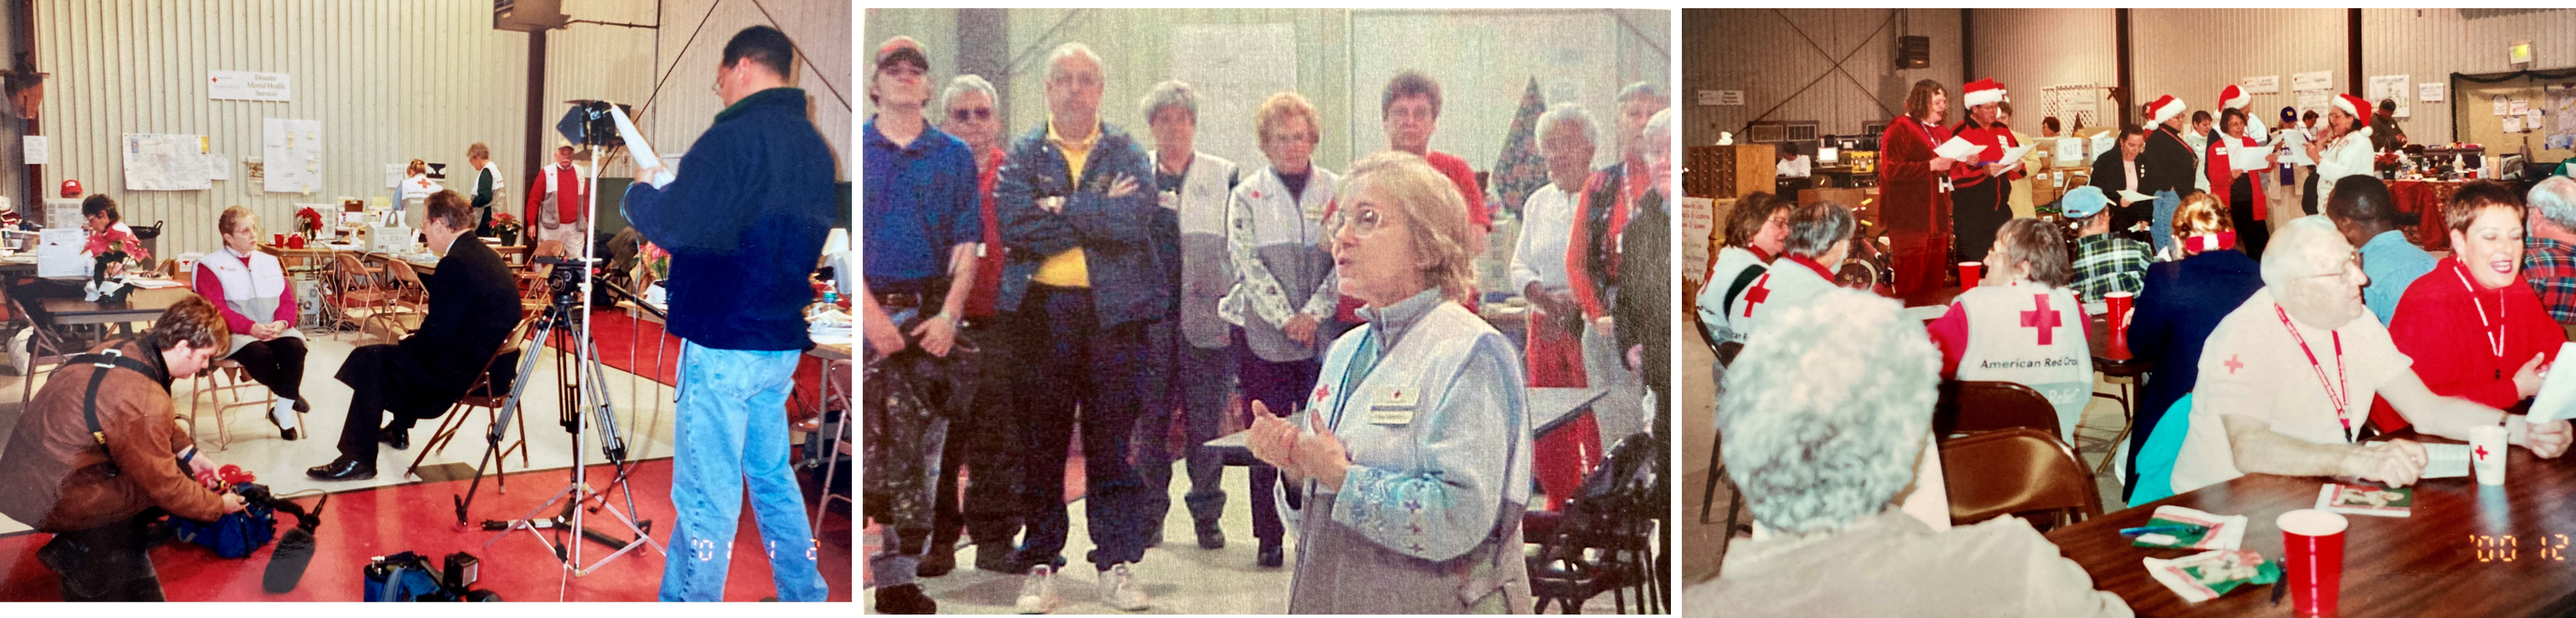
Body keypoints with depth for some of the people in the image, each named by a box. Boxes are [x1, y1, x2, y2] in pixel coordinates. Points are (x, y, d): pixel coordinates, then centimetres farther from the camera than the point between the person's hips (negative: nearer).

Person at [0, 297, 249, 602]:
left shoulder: (121, 349, -2)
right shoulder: (145, 401, -29)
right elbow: (165, 486, -16)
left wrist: (188, 452, 12)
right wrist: (218, 505, -2)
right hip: (45, 498, -9)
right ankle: (78, 553, 2)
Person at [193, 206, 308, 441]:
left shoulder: (269, 262, 20)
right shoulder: (210, 266, 3)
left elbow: (288, 300, 12)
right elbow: (216, 309, -10)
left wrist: (281, 323, -12)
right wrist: (252, 328, -24)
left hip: (274, 331, 4)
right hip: (234, 335, -4)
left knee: (294, 347, -30)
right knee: (259, 354, -37)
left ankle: (283, 414, -18)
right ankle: (291, 395, -9)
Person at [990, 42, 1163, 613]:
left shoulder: (1127, 153, 8)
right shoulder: (1024, 154, 9)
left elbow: (1135, 219, -11)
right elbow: (1014, 224, -10)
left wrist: (1061, 210, -9)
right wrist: (1099, 217, -10)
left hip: (1113, 309, 0)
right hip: (1042, 309, 0)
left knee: (1112, 440, 3)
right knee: (1041, 441, 3)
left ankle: (1116, 562, 11)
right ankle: (1040, 564, 11)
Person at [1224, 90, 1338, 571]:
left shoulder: (1336, 191, 7)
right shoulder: (1247, 196, 6)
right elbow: (1249, 264, -3)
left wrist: (1313, 314, -10)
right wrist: (1286, 319, -12)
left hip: (1323, 334, 0)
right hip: (1264, 336, 0)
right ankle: (1270, 539, 9)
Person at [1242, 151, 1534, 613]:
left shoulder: (1469, 353, -15)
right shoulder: (1347, 351, 9)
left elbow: (1462, 516, -26)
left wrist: (1339, 474, -22)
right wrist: (1295, 461, -5)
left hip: (1434, 601, -7)